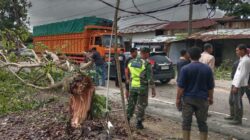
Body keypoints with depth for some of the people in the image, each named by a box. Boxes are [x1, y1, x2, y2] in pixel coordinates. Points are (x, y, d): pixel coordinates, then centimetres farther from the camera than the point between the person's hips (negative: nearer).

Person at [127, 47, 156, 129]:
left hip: (132, 86, 5)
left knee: (131, 104, 17)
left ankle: (127, 121, 24)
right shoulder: (147, 64, -14)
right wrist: (153, 89, -7)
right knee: (141, 106, 8)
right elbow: (150, 78, -14)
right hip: (142, 88, -4)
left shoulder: (131, 62, 3)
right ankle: (139, 123, 13)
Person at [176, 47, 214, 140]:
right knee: (202, 123, 10)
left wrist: (178, 99, 0)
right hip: (202, 99, 2)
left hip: (188, 99, -2)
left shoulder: (185, 68, -8)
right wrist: (210, 98, 17)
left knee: (186, 122, 6)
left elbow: (181, 86, -9)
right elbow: (210, 86, 6)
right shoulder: (207, 69, 1)